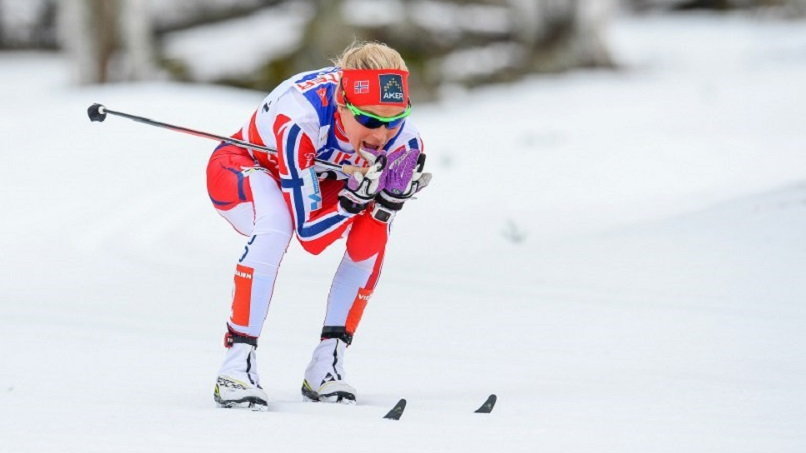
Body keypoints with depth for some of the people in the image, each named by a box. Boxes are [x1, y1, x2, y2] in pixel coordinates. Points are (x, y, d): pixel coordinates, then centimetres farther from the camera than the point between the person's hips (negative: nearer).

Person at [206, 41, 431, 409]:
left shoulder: (402, 141, -27)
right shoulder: (301, 119, -42)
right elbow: (309, 234, -36)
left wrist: (393, 197, -37)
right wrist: (358, 196, -49)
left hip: (319, 178, 5)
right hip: (242, 165, -5)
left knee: (371, 234, -23)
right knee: (276, 225, -37)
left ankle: (326, 366, -12)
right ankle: (236, 366, -31)